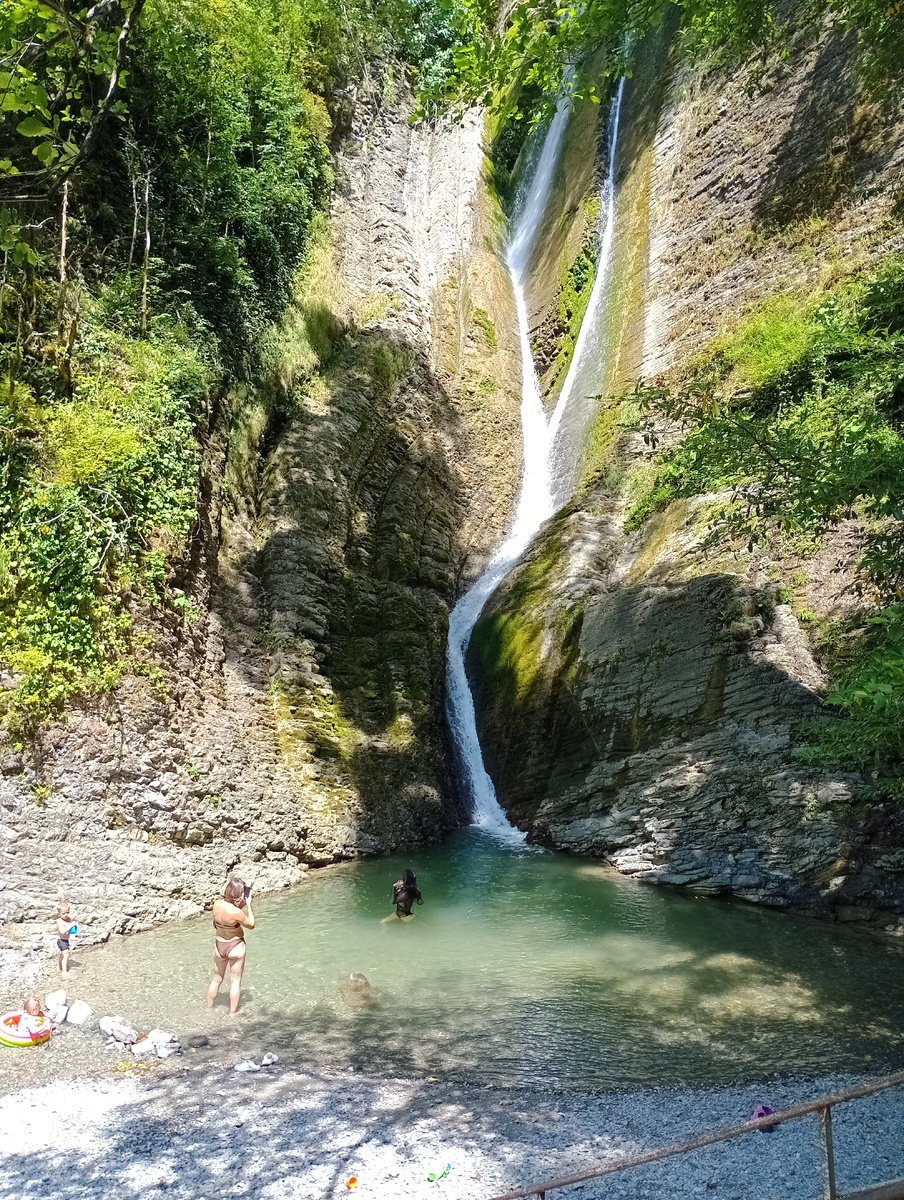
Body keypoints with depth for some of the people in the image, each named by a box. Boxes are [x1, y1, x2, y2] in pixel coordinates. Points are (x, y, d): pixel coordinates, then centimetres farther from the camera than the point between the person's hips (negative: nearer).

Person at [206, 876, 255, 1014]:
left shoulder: (217, 903, -16)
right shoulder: (236, 912, -31)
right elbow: (251, 925, -14)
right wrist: (248, 905, -11)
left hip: (219, 946, 5)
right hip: (235, 947, -5)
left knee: (216, 979, 24)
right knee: (235, 981, 14)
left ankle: (209, 1008, 37)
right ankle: (232, 1013, 24)